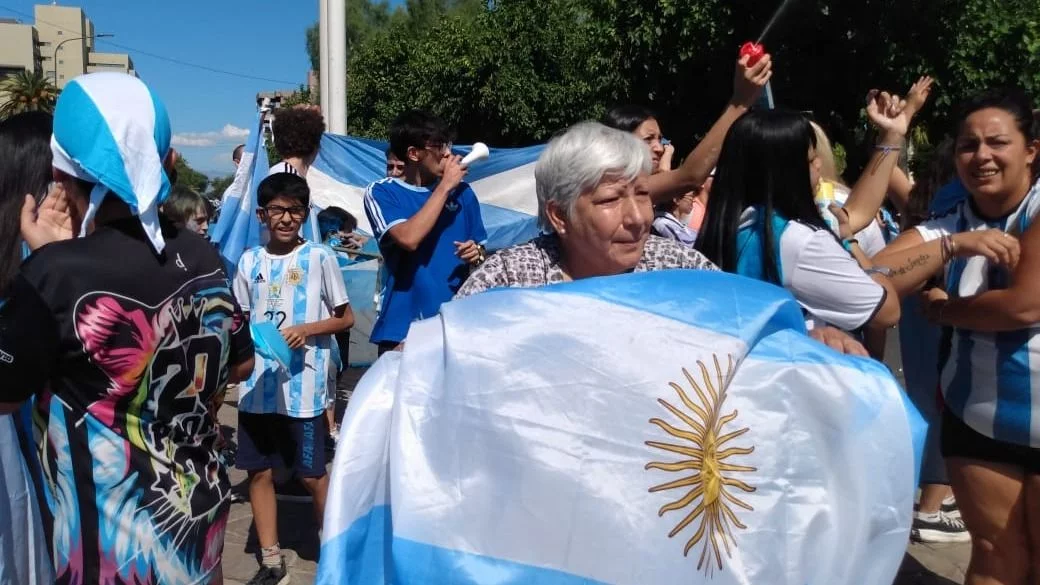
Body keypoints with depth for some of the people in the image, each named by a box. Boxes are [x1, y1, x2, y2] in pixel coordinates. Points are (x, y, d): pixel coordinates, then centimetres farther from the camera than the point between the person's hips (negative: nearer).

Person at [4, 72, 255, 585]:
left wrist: (44, 262, -7)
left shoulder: (55, 273, -23)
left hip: (109, 534, -5)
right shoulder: (202, 258, -5)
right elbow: (240, 366, 7)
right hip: (198, 509, 6)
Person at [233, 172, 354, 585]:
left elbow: (346, 318, -1)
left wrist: (306, 330, -16)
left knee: (311, 474, 5)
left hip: (303, 387, -4)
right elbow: (242, 321, 15)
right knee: (259, 471, 10)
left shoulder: (319, 258, -5)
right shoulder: (250, 261, 6)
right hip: (256, 384, 4)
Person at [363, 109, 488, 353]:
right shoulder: (381, 192, -4)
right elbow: (409, 239, -22)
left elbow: (481, 252, 16)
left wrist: (477, 254, -8)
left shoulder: (461, 191, 7)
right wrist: (444, 187, -13)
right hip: (403, 327, -3)